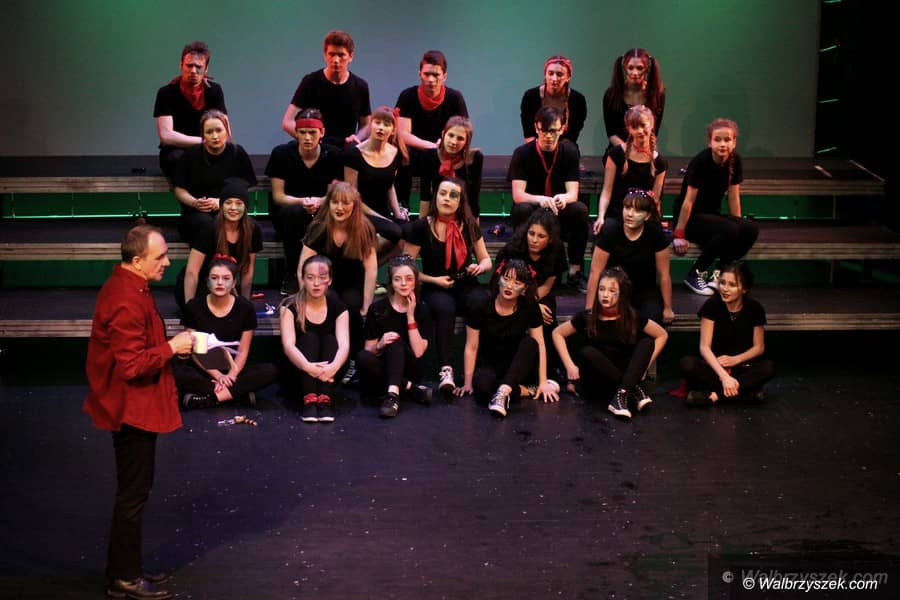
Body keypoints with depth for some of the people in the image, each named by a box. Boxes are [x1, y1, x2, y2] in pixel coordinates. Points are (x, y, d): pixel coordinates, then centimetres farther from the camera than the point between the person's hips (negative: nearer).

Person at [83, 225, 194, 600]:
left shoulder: (129, 286, 8)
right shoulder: (127, 302, -26)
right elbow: (132, 365, -28)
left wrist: (171, 343, 9)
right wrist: (171, 348, -18)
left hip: (136, 406, 11)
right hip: (133, 409, -11)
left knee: (133, 491, 19)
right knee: (133, 494, 0)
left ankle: (124, 566, 30)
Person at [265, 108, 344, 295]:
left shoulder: (333, 155, -5)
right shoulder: (281, 153, -9)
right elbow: (278, 196, -8)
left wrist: (319, 202, -27)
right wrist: (302, 202, -28)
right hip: (285, 214, -1)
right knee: (293, 212, -37)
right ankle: (291, 276, -22)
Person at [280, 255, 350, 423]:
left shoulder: (338, 307, -4)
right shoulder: (290, 306, -9)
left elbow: (344, 345, -19)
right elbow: (288, 345, -23)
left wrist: (333, 367, -42)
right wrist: (308, 367, -44)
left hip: (328, 376, 2)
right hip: (298, 374, -1)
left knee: (330, 339, -23)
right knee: (309, 338, -25)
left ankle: (325, 400, -39)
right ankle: (309, 400, -41)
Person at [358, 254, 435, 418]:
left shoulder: (421, 311, 2)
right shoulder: (377, 308, -1)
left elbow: (418, 352, -10)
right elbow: (368, 351, -2)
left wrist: (410, 316, -12)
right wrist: (379, 345, -25)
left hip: (408, 371, 0)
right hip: (382, 370, 0)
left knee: (396, 342, -29)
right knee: (363, 357, -32)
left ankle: (393, 393, -45)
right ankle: (409, 388, -26)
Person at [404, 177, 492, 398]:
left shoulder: (469, 225, 5)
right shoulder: (421, 227, -3)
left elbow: (486, 259, 15)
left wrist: (480, 267, -9)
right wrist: (434, 280, -12)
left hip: (466, 287, 2)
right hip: (435, 289, -2)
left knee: (484, 307, -34)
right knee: (445, 309, -39)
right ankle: (446, 371, -44)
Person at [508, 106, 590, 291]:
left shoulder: (569, 151, -3)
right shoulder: (523, 153, -10)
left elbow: (573, 194, -9)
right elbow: (518, 195, -18)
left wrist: (563, 198, -35)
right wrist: (540, 199, -40)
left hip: (560, 214, 2)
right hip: (533, 212, -2)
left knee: (580, 209, -29)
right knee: (522, 210, -35)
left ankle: (575, 271, -18)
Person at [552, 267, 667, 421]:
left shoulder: (632, 317, -6)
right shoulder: (587, 317, -7)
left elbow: (662, 335, 5)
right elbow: (557, 333, 2)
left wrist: (643, 364, -4)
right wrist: (570, 365, -7)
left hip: (626, 374, 1)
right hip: (595, 381, -1)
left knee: (647, 342, -19)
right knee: (587, 352, -30)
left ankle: (621, 395, -36)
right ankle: (633, 390, -29)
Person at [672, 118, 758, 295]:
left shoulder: (735, 160, -2)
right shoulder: (701, 162, -20)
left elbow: (733, 198, 3)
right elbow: (688, 201, -19)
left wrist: (739, 224, 4)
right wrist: (679, 235, -17)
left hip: (711, 215, 6)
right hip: (691, 217, -6)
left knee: (751, 229, -19)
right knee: (729, 230, -32)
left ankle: (717, 273, -5)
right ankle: (694, 274, -17)